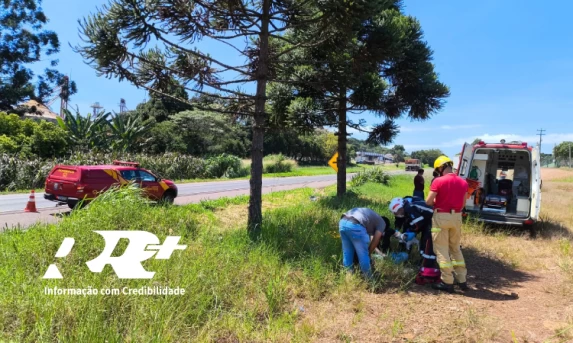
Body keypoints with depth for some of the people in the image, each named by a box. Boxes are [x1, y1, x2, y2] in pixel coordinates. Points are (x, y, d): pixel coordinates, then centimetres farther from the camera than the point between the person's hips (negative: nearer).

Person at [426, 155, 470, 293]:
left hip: (441, 217, -6)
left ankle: (447, 282, 5)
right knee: (456, 248, 19)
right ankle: (462, 280, 22)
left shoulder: (438, 181, -14)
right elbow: (463, 203, 9)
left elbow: (428, 202, -13)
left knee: (442, 250, 3)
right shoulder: (463, 182, 4)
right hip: (457, 217, 6)